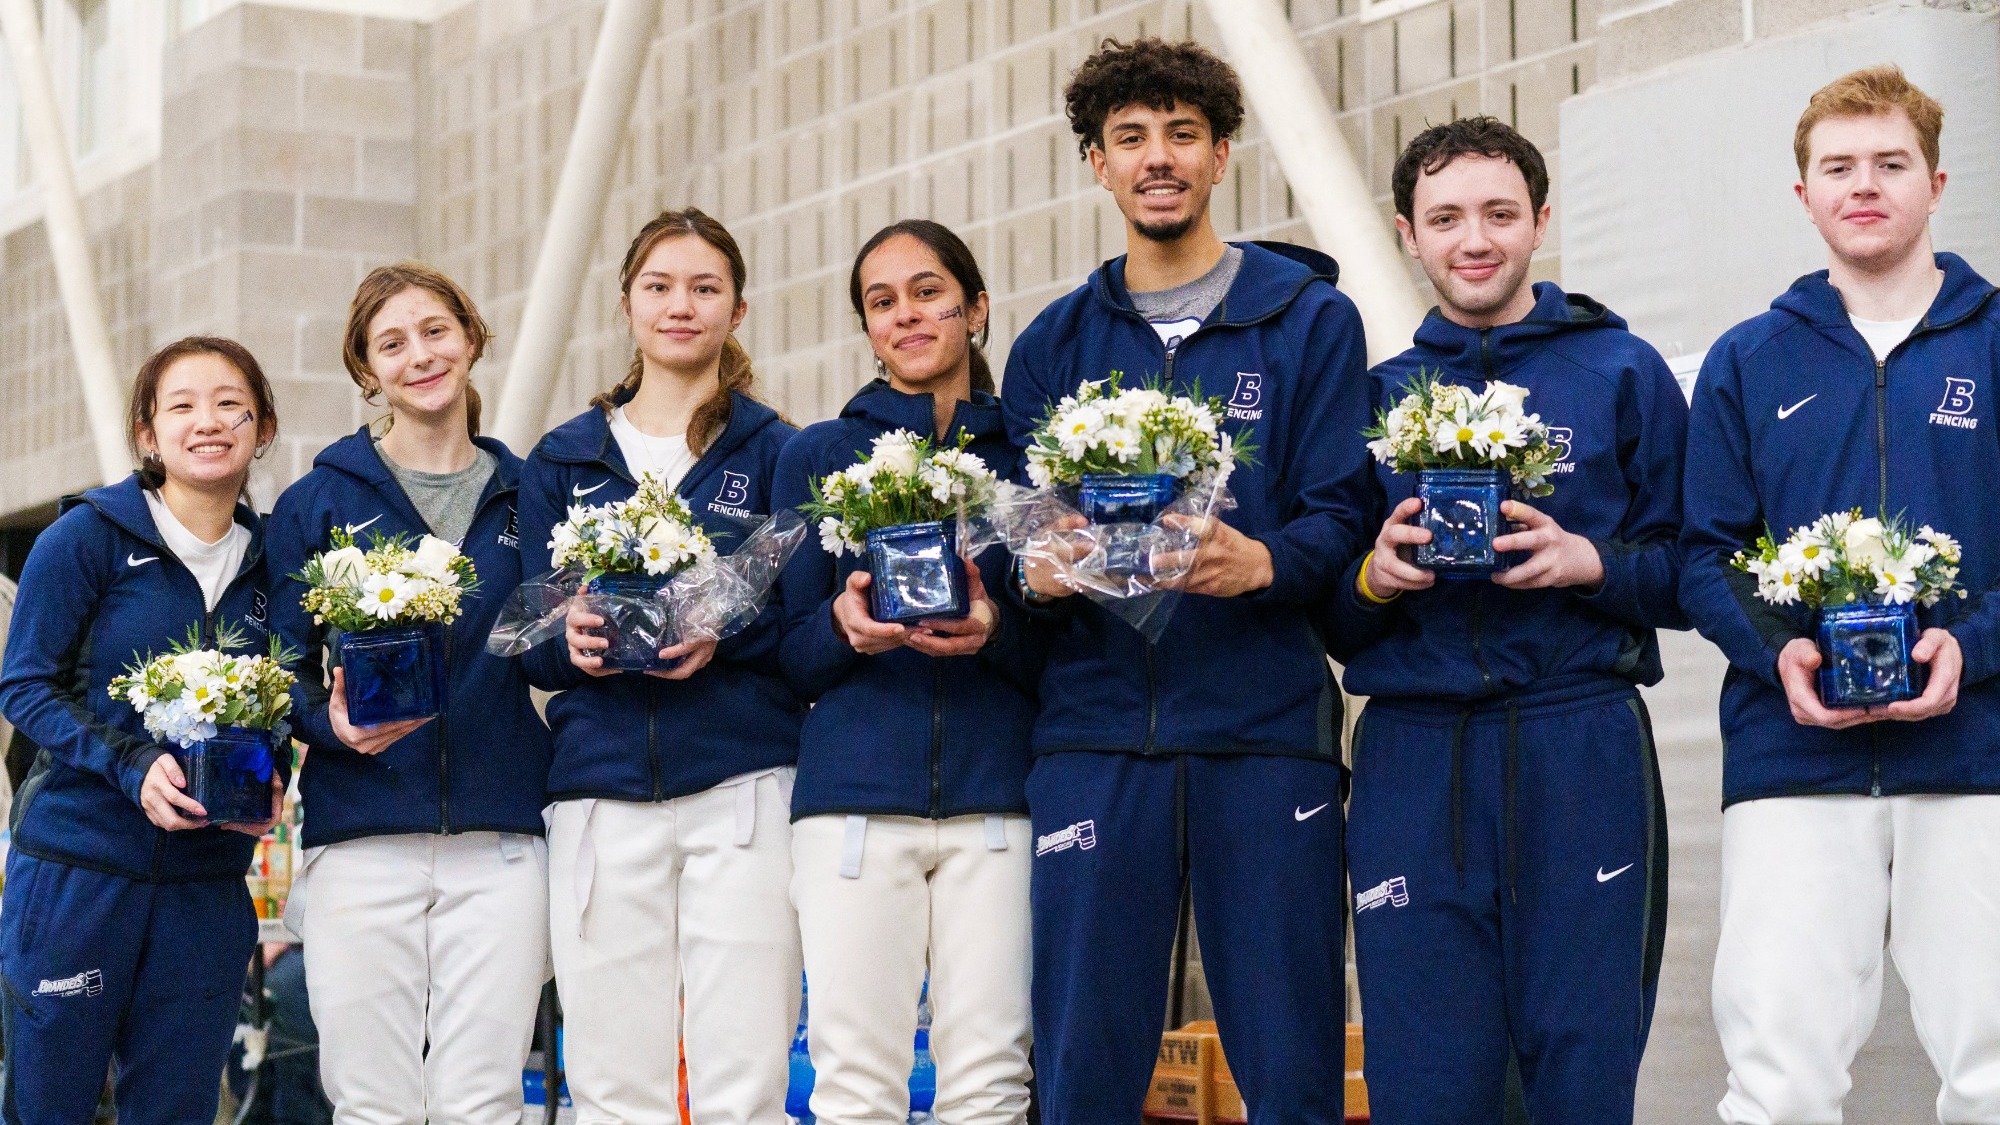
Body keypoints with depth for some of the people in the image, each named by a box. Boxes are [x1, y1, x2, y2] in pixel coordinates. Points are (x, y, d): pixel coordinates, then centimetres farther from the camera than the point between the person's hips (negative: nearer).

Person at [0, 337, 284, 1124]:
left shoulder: (271, 564, 9)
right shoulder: (87, 537, -4)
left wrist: (268, 780, -5)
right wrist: (132, 764, -19)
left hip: (207, 882, 4)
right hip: (77, 863, -4)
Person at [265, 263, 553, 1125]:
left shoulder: (527, 496, 12)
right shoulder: (317, 503, 7)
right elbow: (283, 670, 6)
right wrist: (332, 724, -13)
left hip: (502, 840, 1)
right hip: (360, 834, -1)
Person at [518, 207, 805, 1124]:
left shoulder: (775, 454, 9)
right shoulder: (563, 461, 15)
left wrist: (728, 636, -16)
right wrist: (571, 643, -10)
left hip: (742, 787, -2)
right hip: (600, 792, 2)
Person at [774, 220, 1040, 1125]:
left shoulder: (1030, 455, 12)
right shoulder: (817, 457, 14)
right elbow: (791, 655, 11)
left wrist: (997, 630, -12)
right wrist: (846, 626, -11)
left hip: (997, 794, 0)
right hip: (853, 793, 0)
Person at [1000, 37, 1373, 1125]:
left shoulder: (1308, 319, 8)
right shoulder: (1054, 343, 15)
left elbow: (1340, 517, 0)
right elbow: (1013, 534, 13)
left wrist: (1263, 563, -21)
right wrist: (1036, 573, -11)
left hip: (1264, 727, -2)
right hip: (1095, 728, 2)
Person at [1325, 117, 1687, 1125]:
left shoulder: (1622, 374, 9)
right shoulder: (1375, 393, 15)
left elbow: (1690, 575, 5)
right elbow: (1330, 624, 15)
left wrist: (1588, 563, -12)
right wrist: (1374, 578, -5)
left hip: (1580, 749, -2)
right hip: (1414, 757, 2)